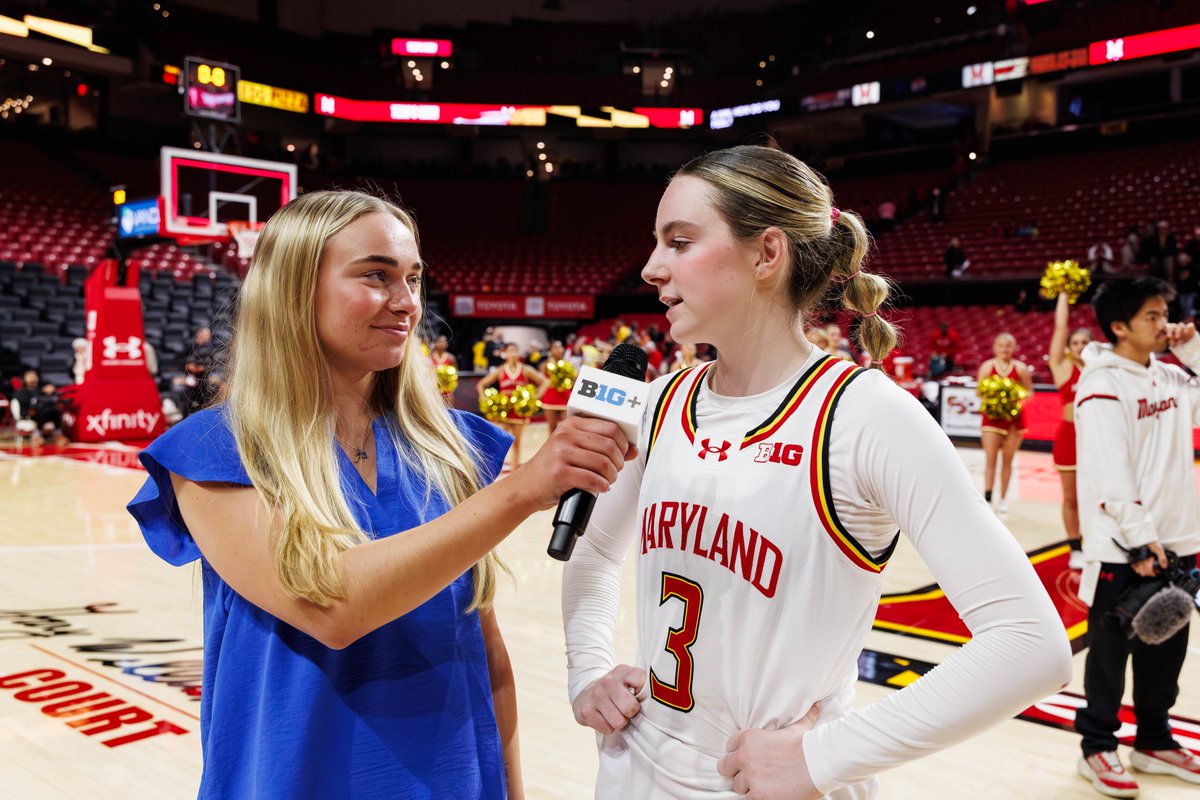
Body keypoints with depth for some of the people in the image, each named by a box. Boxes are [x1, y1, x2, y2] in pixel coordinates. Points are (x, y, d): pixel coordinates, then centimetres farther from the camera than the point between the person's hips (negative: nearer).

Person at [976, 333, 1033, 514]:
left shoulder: (1020, 368, 1)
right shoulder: (987, 366, 0)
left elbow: (1029, 392, 5)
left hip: (1014, 418, 1)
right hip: (992, 417, -1)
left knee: (1007, 461, 8)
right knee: (990, 460, -7)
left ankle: (1003, 499, 18)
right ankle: (987, 498, -7)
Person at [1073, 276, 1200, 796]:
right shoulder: (1103, 387, -13)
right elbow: (1110, 477, -20)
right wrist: (1139, 541, -23)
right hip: (1122, 550, -7)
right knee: (1111, 653, 4)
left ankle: (1154, 741, 31)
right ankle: (1097, 748, 17)